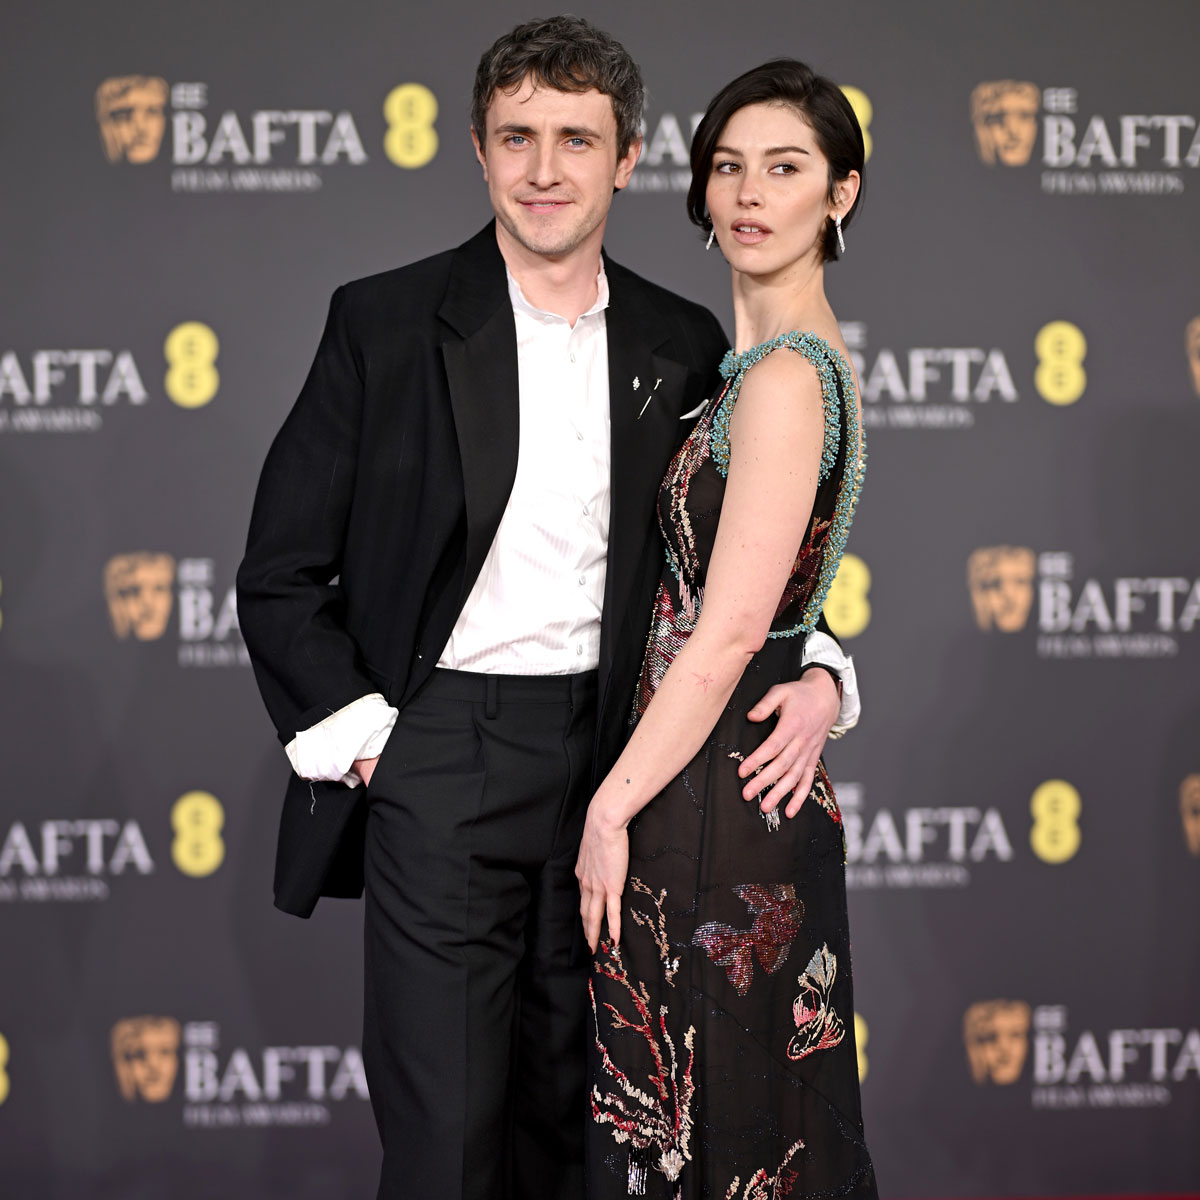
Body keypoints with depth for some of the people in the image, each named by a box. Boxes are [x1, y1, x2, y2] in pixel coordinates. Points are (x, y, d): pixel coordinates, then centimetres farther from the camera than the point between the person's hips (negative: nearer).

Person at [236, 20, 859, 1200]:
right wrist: (358, 737, -7)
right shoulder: (385, 322, -2)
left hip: (609, 758, 4)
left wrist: (816, 673, -3)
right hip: (439, 756, -3)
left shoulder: (682, 345, 8)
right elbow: (281, 575, 0)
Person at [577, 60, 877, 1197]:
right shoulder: (782, 358, 13)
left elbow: (730, 631, -20)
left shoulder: (785, 379, -17)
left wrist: (612, 808, -15)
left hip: (720, 800, -9)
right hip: (753, 776, 9)